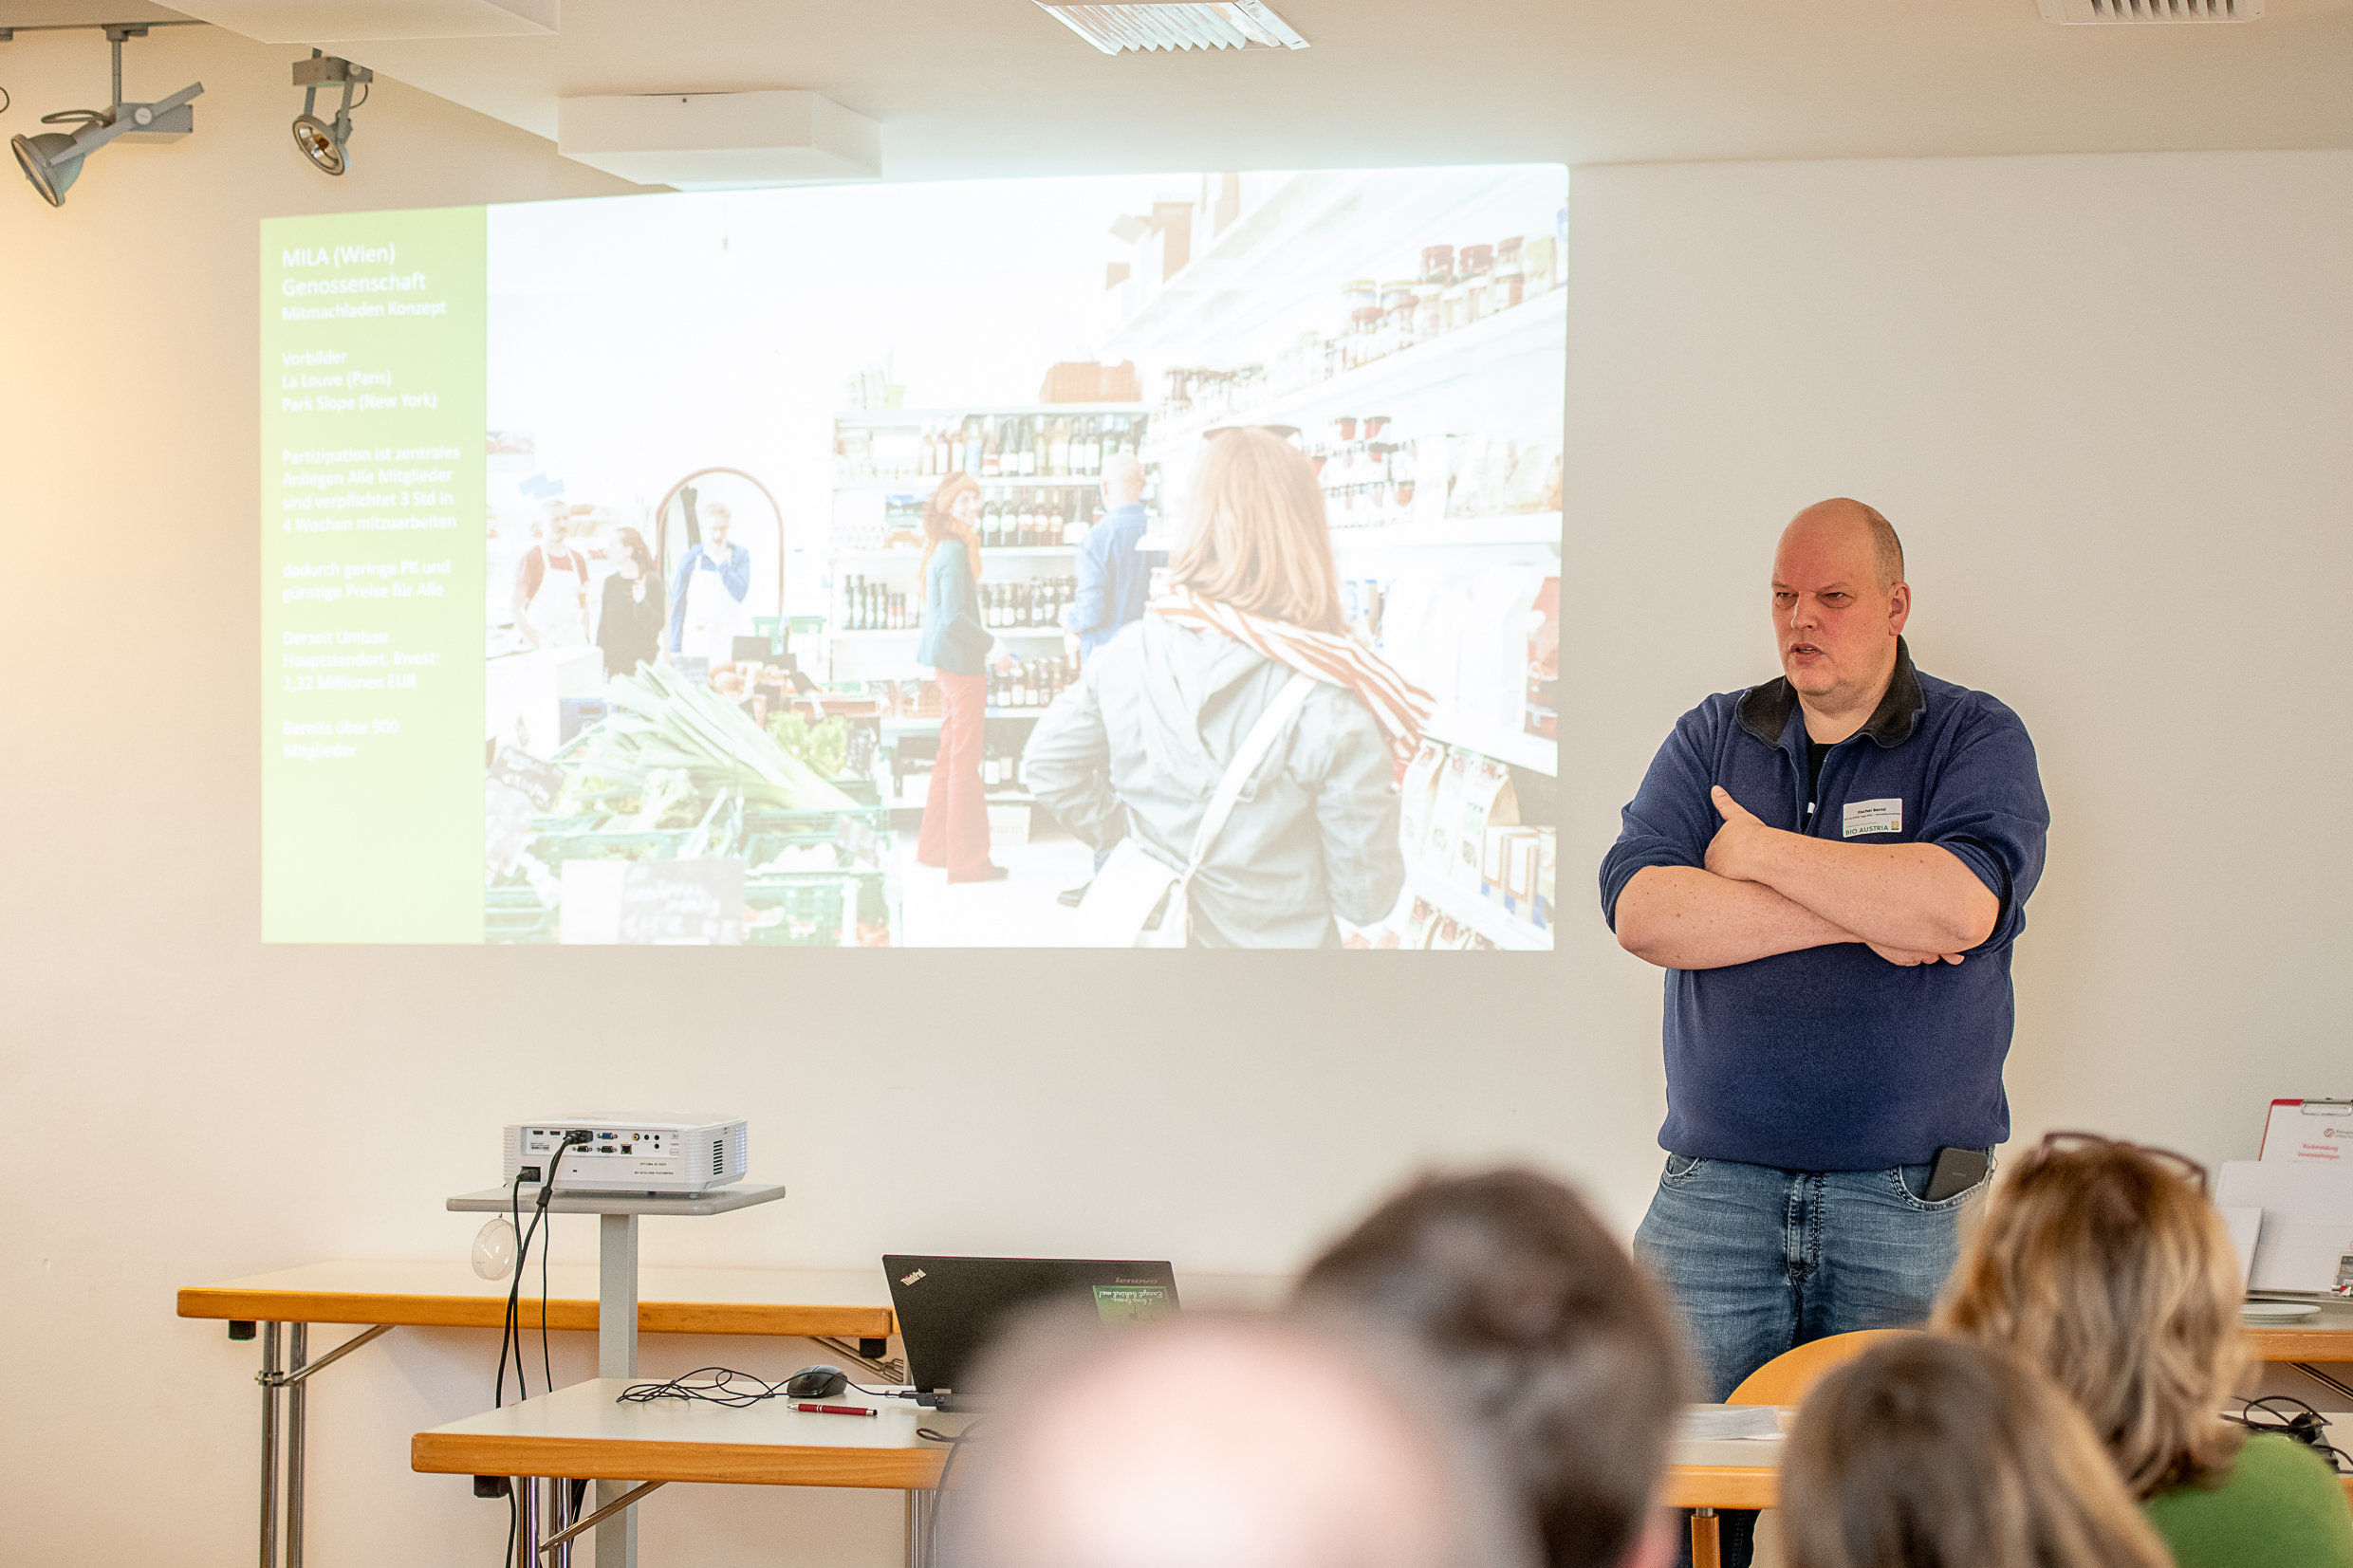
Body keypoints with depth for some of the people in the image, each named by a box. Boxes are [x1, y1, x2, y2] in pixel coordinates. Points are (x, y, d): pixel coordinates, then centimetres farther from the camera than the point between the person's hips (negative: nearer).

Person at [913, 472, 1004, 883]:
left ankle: (935, 846, 27)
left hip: (949, 659, 10)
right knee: (965, 759, -6)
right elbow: (955, 617, -23)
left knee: (951, 753, 18)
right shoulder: (955, 552, -17)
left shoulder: (943, 549, 13)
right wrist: (991, 644, -13)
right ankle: (966, 859, -3)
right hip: (961, 659, -10)